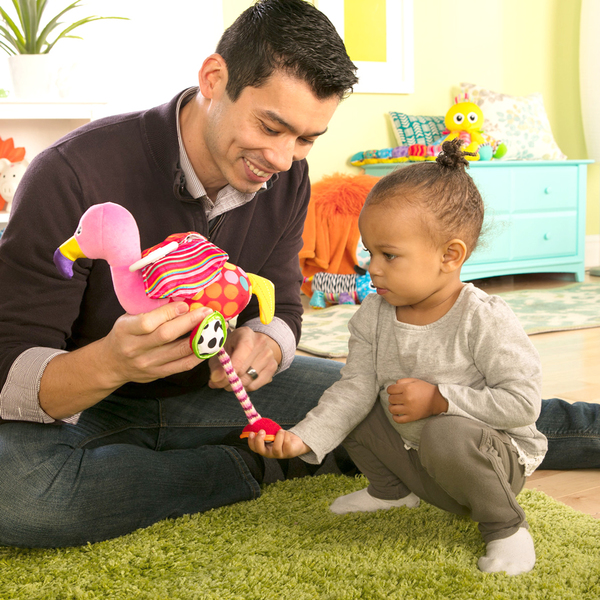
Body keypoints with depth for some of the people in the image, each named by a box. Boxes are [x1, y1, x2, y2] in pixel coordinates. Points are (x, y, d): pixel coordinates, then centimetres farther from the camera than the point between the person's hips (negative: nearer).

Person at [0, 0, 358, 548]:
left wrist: (265, 345, -29)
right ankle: (256, 467, -16)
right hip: (80, 403, -3)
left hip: (206, 390, 4)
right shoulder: (74, 175, -28)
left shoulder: (285, 180, -10)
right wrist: (109, 363, -51)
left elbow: (282, 308, -2)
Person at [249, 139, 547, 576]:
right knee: (347, 406, -1)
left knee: (445, 435, -37)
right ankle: (393, 489, 21)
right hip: (413, 456, 6)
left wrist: (440, 399, -29)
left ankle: (506, 526, -10)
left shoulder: (485, 320, -24)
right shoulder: (373, 316, -7)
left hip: (493, 461, -6)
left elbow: (524, 403, -25)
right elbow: (356, 387, -8)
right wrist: (304, 438, -23)